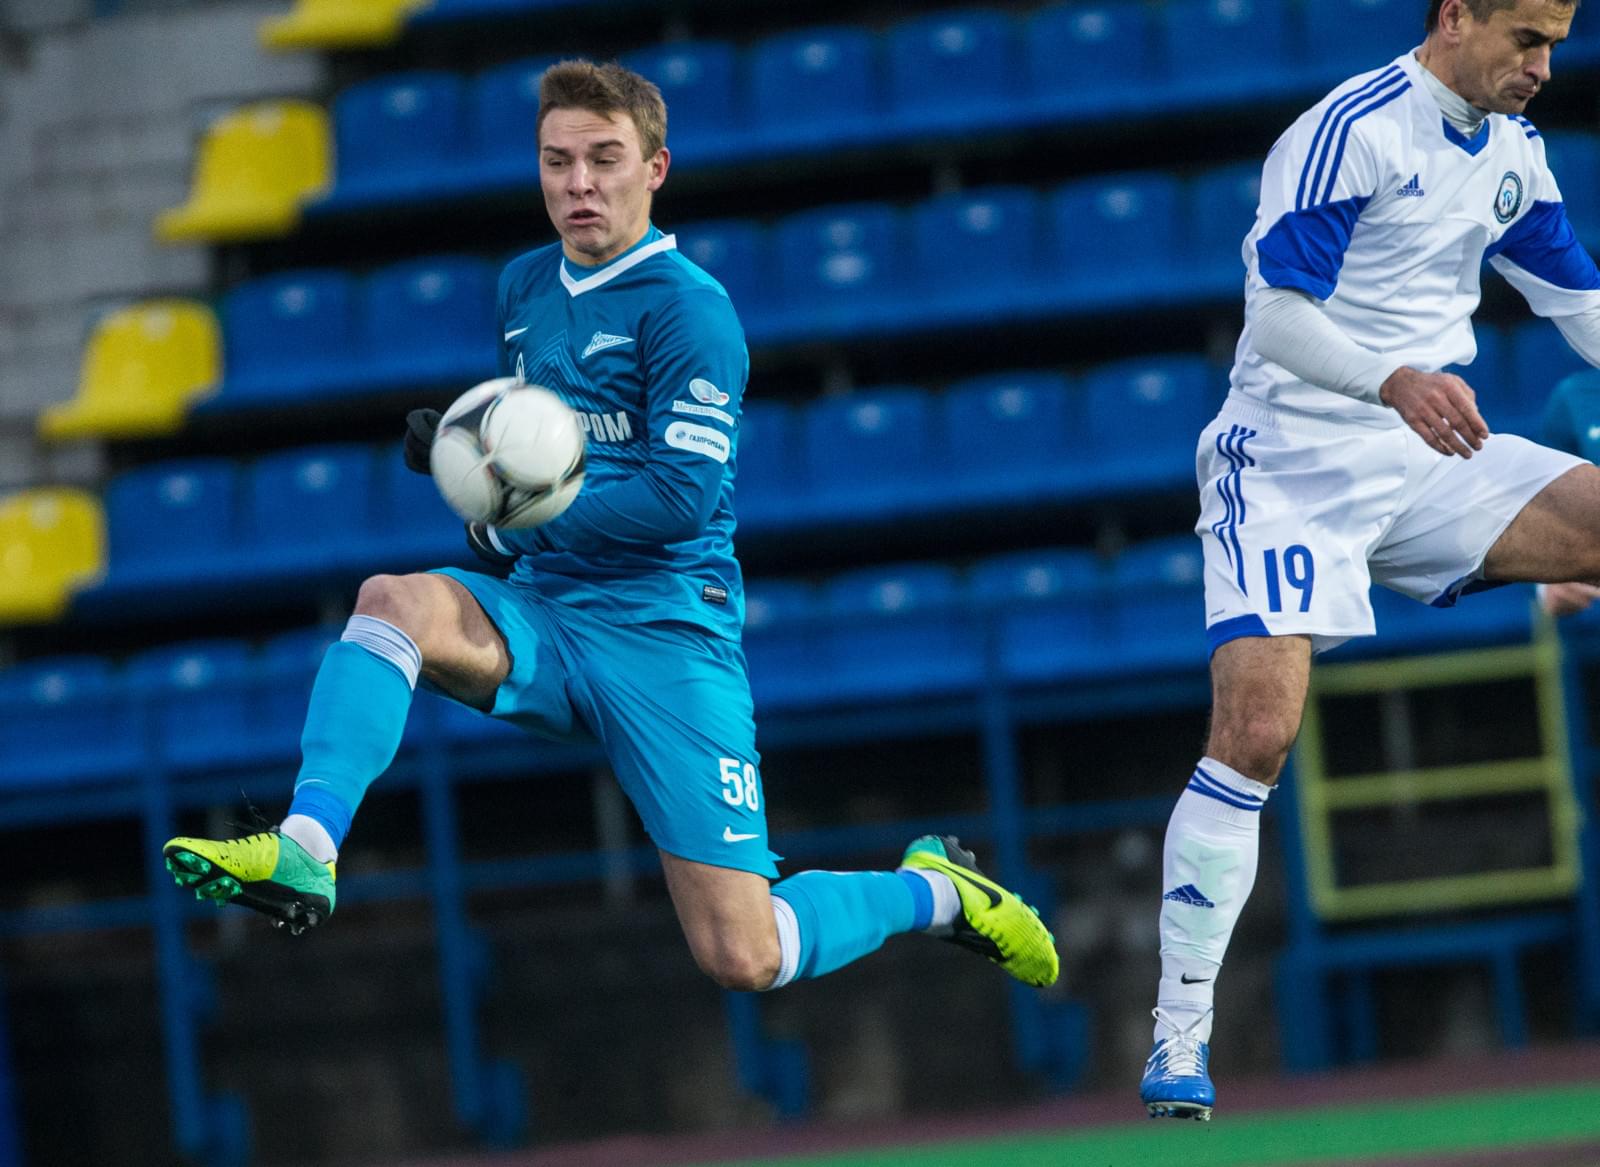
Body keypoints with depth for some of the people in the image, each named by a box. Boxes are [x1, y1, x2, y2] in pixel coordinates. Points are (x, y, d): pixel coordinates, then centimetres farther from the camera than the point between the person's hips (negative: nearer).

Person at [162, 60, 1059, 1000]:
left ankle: (932, 891, 18)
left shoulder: (687, 307, -10)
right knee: (394, 601, -28)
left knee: (743, 959, -9)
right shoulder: (527, 287, 13)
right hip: (542, 618, 6)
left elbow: (682, 496, -16)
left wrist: (514, 525, -14)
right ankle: (305, 853, -39)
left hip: (665, 630, -6)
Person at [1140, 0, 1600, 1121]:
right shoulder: (1350, 133, -15)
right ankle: (1180, 1035, -9)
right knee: (1256, 733, -18)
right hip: (1293, 466, -6)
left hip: (1431, 457, 7)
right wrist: (1394, 382, -38)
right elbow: (1277, 314, -22)